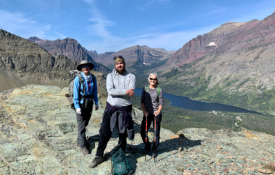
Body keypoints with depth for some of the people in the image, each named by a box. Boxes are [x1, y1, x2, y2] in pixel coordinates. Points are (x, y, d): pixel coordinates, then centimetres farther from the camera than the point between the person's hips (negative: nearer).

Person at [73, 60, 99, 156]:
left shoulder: (93, 78, -1)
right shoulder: (78, 78, -13)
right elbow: (75, 93, -12)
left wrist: (96, 103, 6)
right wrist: (77, 106, -15)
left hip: (89, 103, 5)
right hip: (81, 104, -5)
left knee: (85, 123, 15)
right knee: (81, 125, 0)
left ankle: (79, 140, 34)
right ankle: (83, 145, 12)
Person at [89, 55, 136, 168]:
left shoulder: (131, 77, 0)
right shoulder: (110, 76, 1)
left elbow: (131, 93, -16)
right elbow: (110, 90, -16)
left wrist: (117, 92, -18)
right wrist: (126, 92, -20)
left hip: (124, 109, 0)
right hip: (110, 108, 1)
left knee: (123, 134, 12)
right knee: (105, 133, 6)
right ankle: (99, 156, 24)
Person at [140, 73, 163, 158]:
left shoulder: (159, 90, 1)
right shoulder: (145, 89, 5)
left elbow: (161, 102, 1)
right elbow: (142, 101, 2)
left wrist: (158, 111, -15)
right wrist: (144, 111, -11)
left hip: (156, 114, -1)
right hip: (147, 113, 2)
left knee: (156, 132, 4)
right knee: (143, 131, 3)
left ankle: (154, 150, 22)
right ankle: (147, 146, 29)